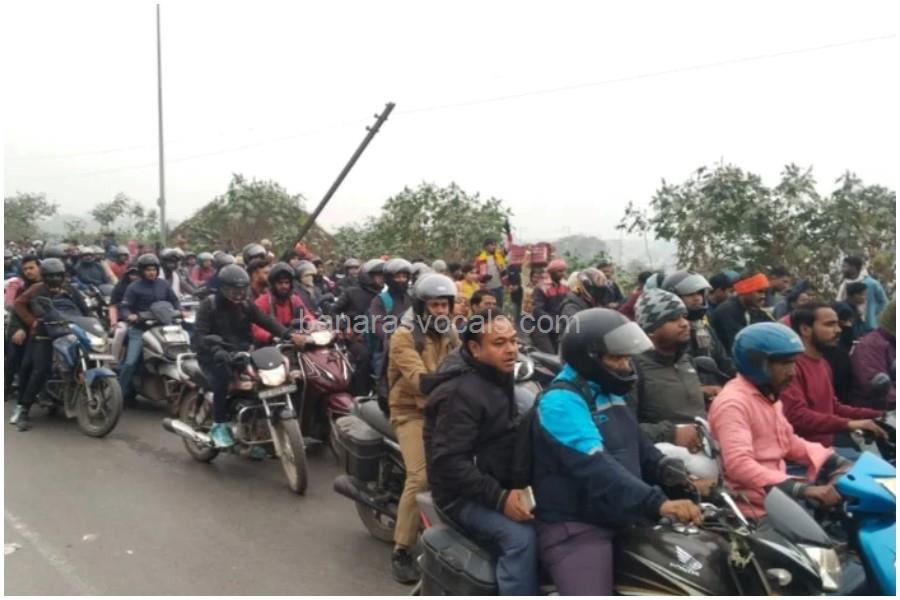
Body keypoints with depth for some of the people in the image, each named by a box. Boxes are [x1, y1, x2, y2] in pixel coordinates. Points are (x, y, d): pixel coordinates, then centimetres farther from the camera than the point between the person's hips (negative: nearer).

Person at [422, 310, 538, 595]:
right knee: (521, 537, -27)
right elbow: (449, 461, -27)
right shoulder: (462, 392, -23)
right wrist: (499, 499, -29)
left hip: (499, 484, 9)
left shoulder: (497, 377, 8)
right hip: (465, 494, -9)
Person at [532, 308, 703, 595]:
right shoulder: (561, 401, -18)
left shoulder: (609, 393, 13)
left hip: (624, 522, 9)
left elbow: (639, 445, 19)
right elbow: (597, 468, -29)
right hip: (576, 529, -9)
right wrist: (657, 503, -36)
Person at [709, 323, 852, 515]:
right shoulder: (732, 403, -18)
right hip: (755, 505, -9)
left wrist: (835, 463, 7)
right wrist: (803, 490, -34)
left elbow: (789, 442, 22)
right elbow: (738, 465, -29)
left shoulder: (769, 396, 14)